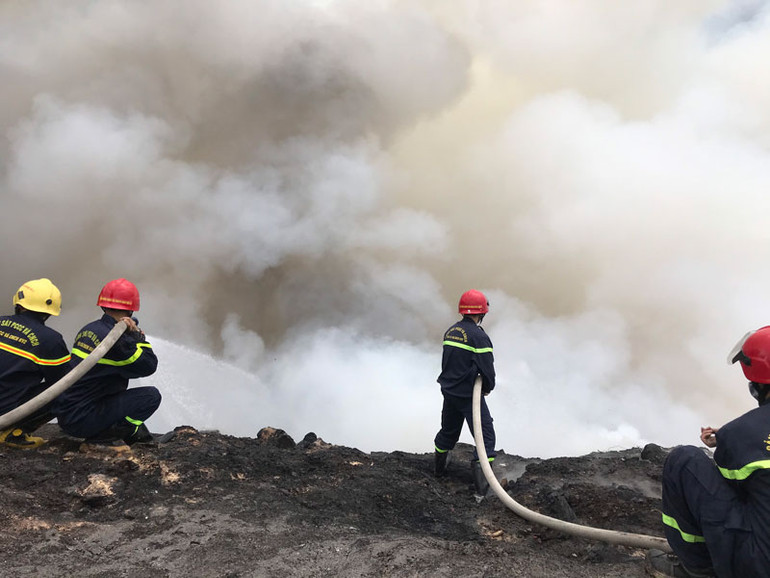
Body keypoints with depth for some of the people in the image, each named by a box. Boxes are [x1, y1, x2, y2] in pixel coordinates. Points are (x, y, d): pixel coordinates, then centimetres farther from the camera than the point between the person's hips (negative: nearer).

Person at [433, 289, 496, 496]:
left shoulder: (450, 331, 6)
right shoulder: (478, 335, -18)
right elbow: (487, 367, -18)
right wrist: (488, 387, 0)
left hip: (449, 391, 8)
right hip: (468, 395, -8)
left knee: (448, 430, 25)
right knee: (486, 435, 0)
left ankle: (439, 467, 43)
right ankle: (481, 482, -5)